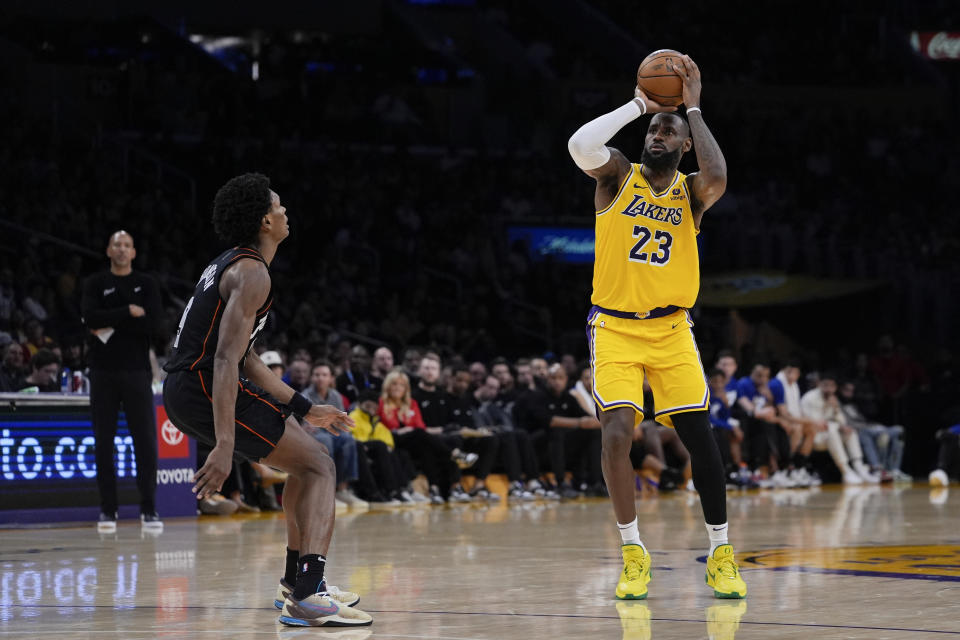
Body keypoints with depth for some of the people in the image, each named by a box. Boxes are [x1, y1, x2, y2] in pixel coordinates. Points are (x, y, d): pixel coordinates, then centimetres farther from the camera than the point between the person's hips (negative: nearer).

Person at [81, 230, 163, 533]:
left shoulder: (146, 284, 7)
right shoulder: (95, 283, 8)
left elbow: (155, 324, -7)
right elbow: (90, 317, -10)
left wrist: (111, 325, -11)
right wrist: (129, 312, -13)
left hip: (137, 371, 0)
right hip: (103, 372, 0)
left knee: (145, 441, -5)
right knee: (104, 443, 1)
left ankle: (149, 509, -2)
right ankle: (107, 510, 6)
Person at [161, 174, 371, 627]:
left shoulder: (231, 265, 20)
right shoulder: (252, 273, -13)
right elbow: (226, 360, -24)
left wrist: (305, 409, 27)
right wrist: (224, 446, -31)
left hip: (182, 391, 10)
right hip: (202, 388, -10)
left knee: (304, 460, 23)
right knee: (319, 467, -8)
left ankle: (295, 582, 27)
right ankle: (307, 599, -22)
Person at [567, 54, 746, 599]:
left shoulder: (691, 192, 1)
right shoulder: (619, 176, -1)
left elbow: (717, 178, -25)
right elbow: (581, 145, -23)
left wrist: (694, 108, -17)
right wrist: (640, 104, -16)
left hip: (671, 329, 1)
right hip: (615, 327, -1)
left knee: (700, 435, -3)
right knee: (617, 432, -17)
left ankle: (721, 554, 10)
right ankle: (634, 553, -3)